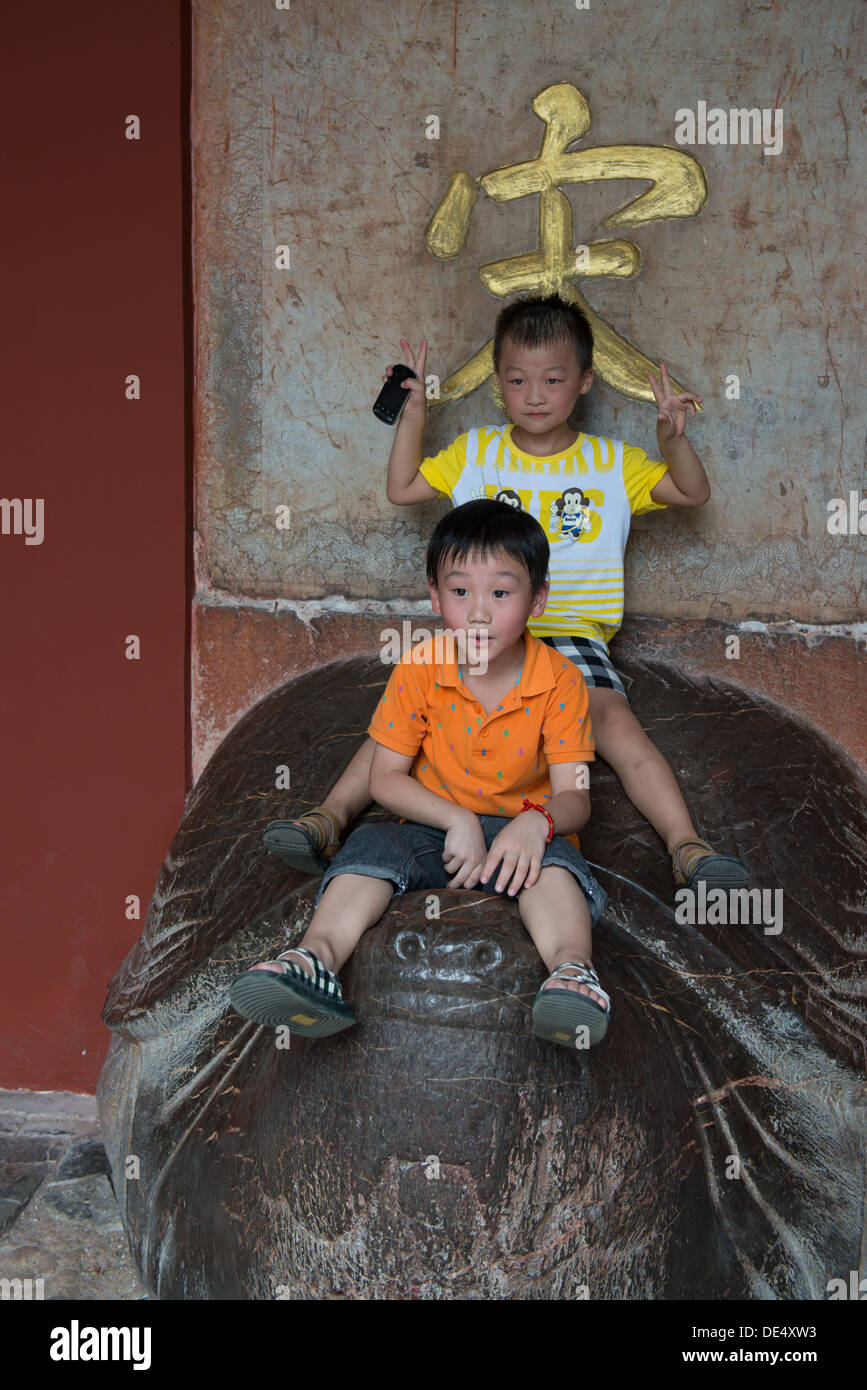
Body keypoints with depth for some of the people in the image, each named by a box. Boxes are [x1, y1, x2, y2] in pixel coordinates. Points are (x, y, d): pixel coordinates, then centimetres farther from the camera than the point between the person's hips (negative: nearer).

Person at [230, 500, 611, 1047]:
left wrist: (537, 822, -37)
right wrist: (457, 821, -21)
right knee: (372, 843, -27)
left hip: (522, 835, -1)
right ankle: (318, 953, -49)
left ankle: (572, 965, -57)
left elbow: (574, 796, -12)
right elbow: (386, 778, -5)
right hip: (436, 831, 2)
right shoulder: (419, 670, -7)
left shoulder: (559, 680, -10)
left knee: (555, 857, -34)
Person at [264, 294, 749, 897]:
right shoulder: (476, 452, 13)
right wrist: (414, 414, 5)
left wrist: (674, 438, -14)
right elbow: (402, 489, 16)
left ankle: (688, 847, -33)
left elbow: (694, 493, 6)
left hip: (573, 636, -1)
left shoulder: (612, 463, 9)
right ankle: (332, 815, -27)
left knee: (614, 719, -27)